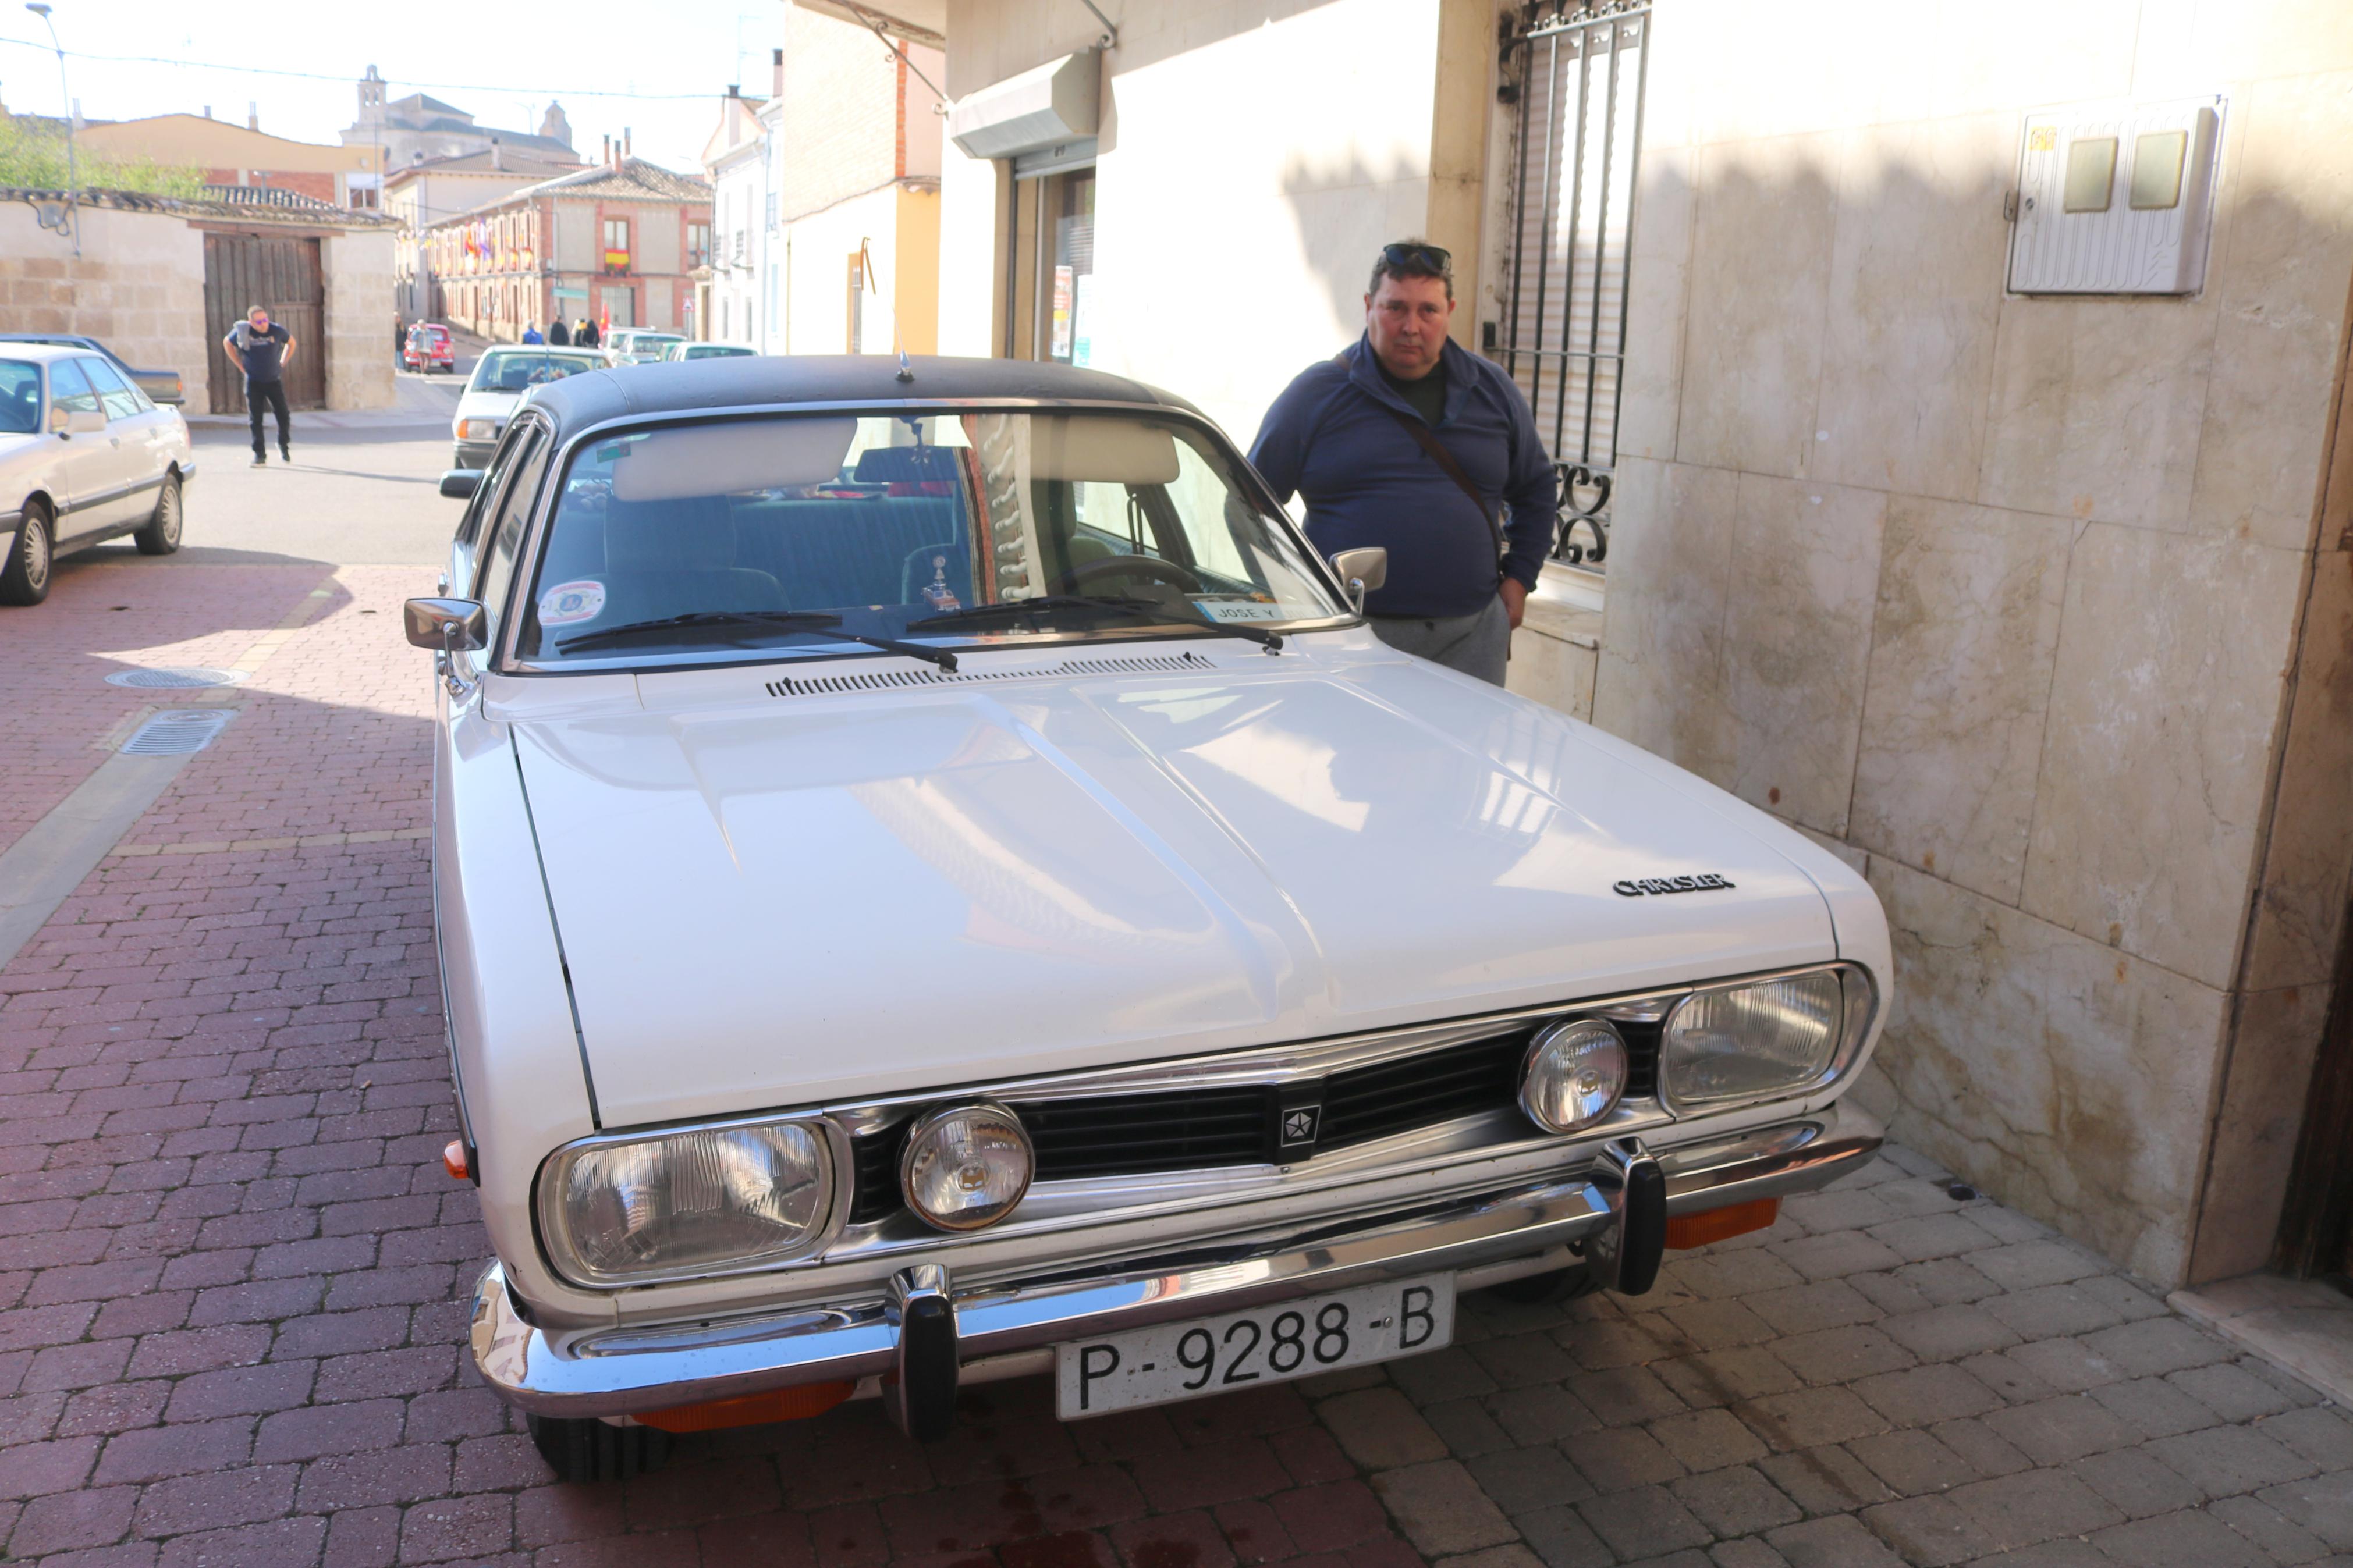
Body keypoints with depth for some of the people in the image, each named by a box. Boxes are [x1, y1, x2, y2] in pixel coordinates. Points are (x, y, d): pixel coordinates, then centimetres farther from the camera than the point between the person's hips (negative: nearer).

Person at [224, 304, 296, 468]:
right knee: (256, 419, -2)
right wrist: (241, 366, 4)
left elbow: (291, 342, 12)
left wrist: (282, 363, 6)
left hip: (274, 381, 1)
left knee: (283, 415, -2)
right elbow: (227, 343, 10)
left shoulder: (277, 331, -9)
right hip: (254, 382, -1)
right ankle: (259, 455, 2)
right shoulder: (242, 332, -10)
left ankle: (283, 444, 24)